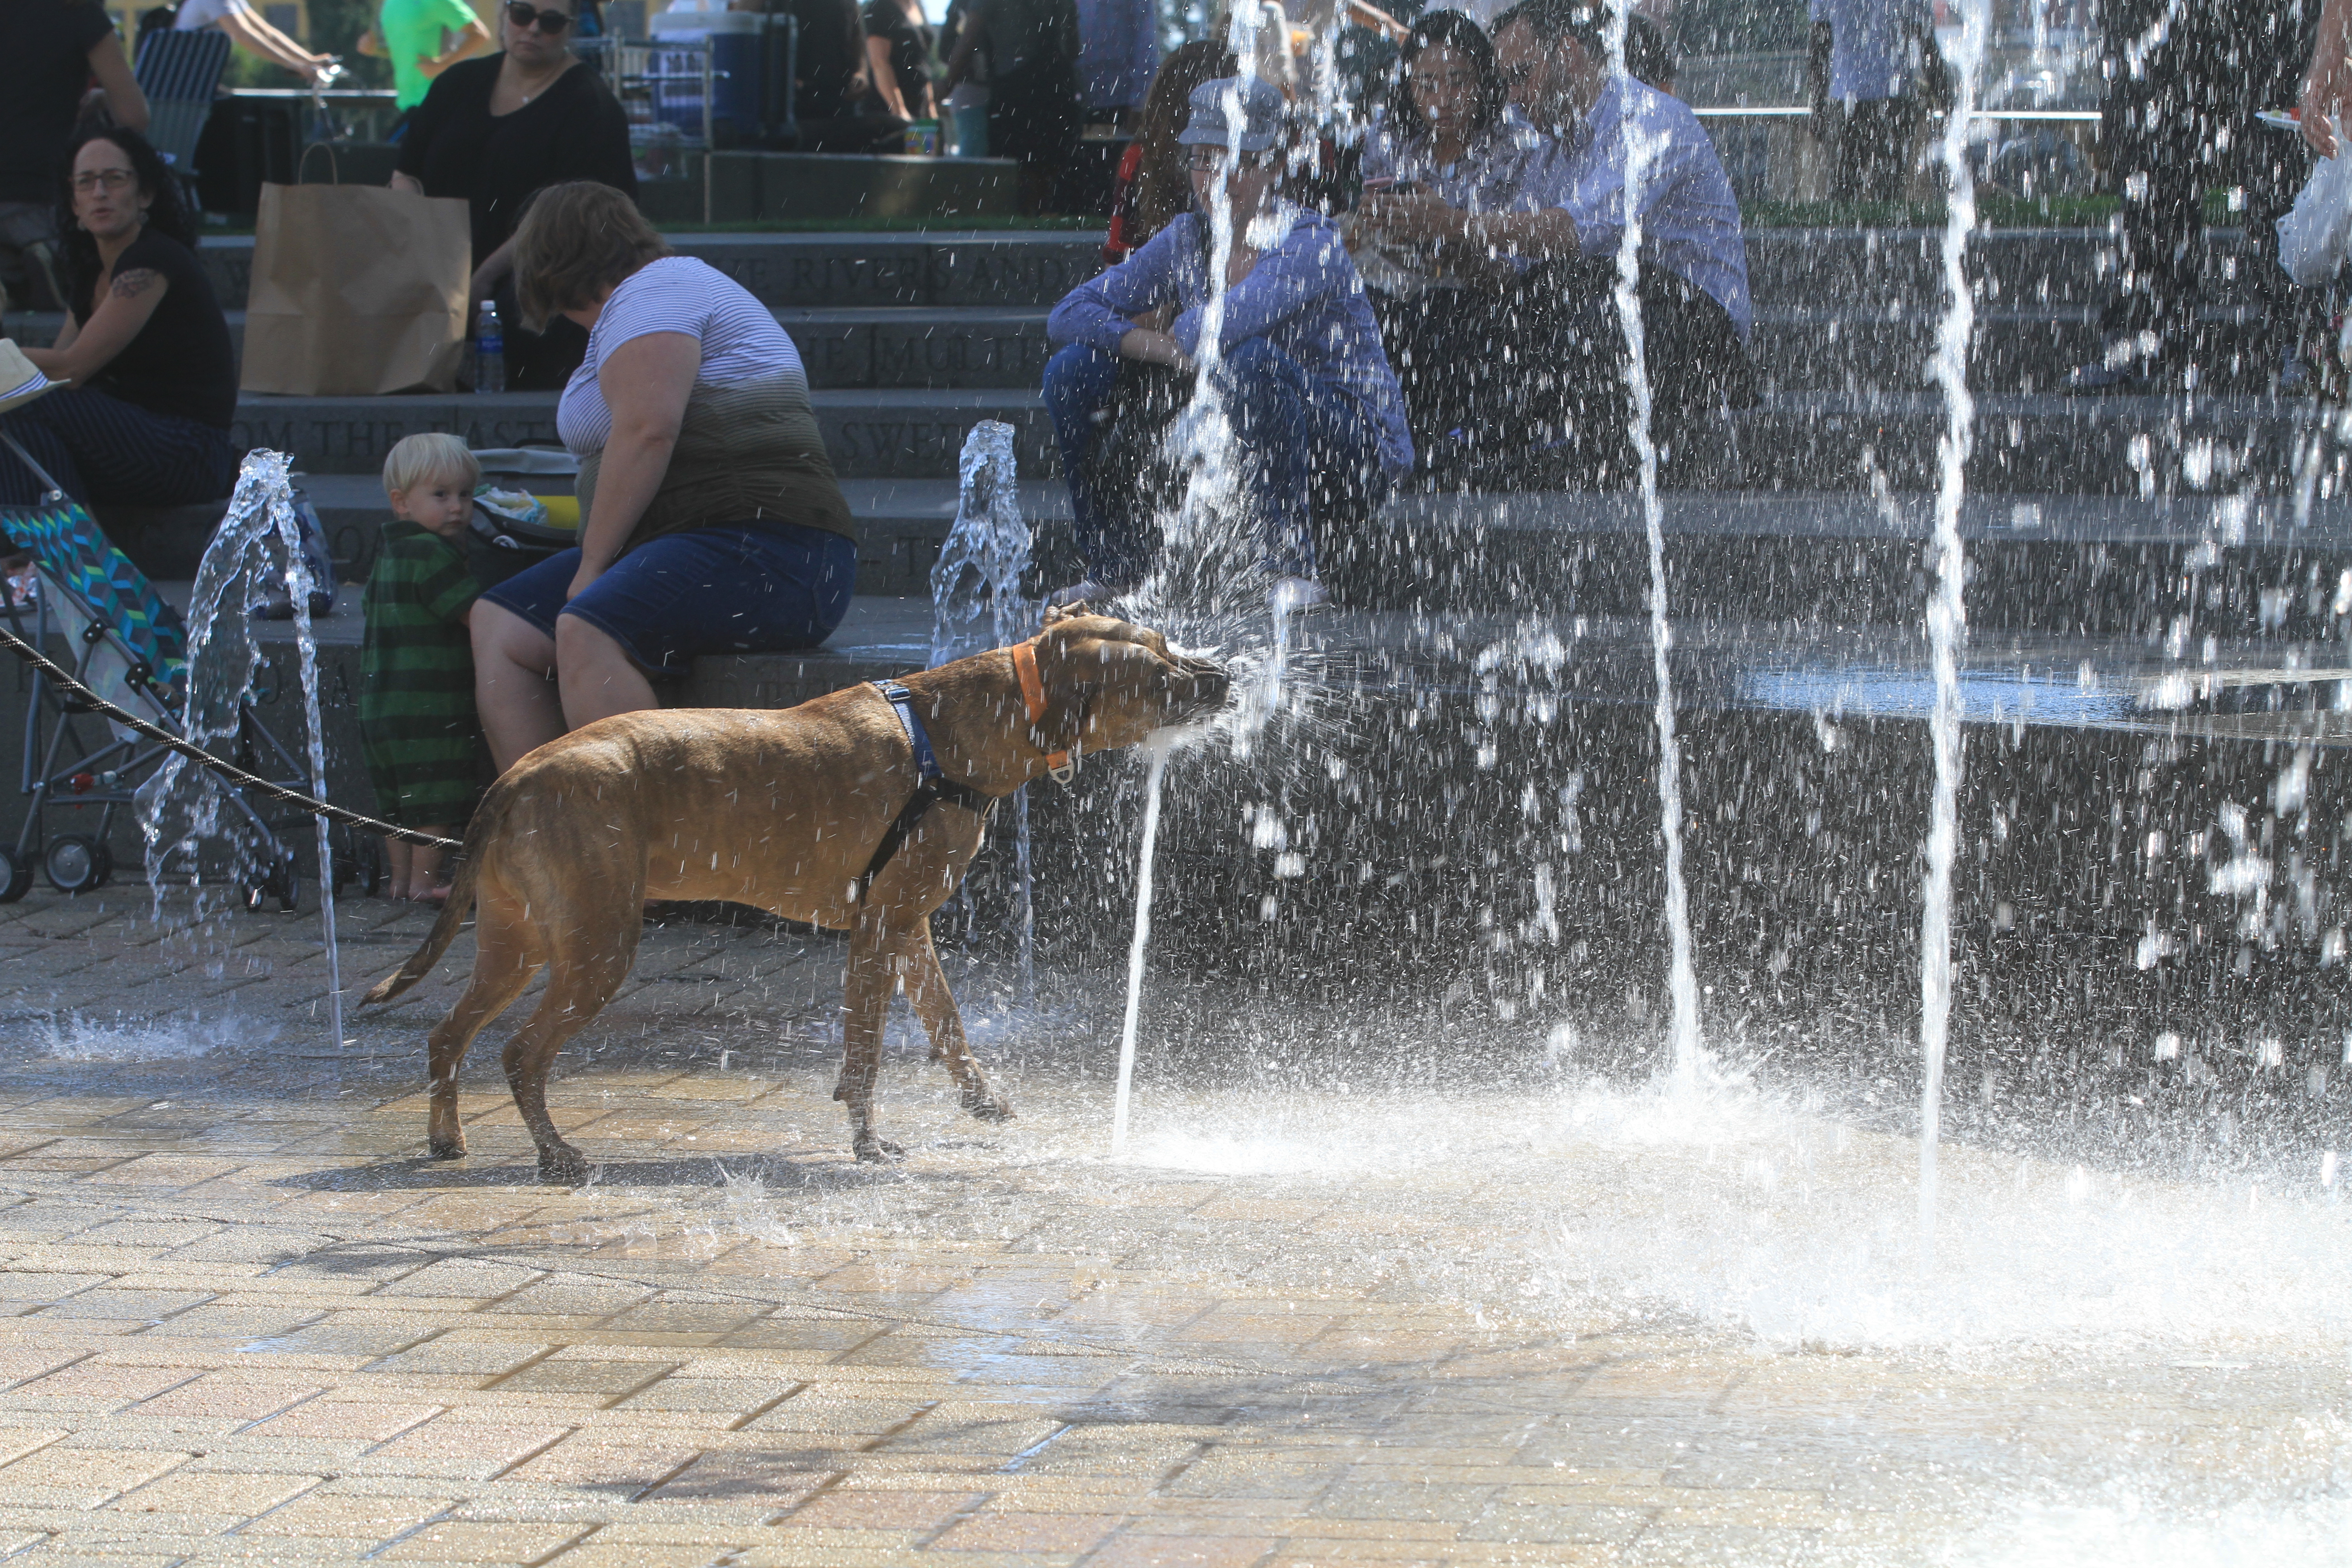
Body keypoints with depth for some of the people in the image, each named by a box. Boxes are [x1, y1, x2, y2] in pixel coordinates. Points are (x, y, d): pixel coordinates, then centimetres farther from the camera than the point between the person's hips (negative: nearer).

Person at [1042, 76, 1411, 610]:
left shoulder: (1312, 245, -20)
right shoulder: (1186, 239, 1)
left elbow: (1211, 333, -36)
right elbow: (1067, 316, -3)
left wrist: (1175, 331, -12)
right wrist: (1158, 347, -20)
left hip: (1354, 451, -6)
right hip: (1237, 447, 7)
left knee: (1251, 359, -37)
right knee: (1074, 370, -4)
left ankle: (1293, 568, -27)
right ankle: (1114, 567, 8)